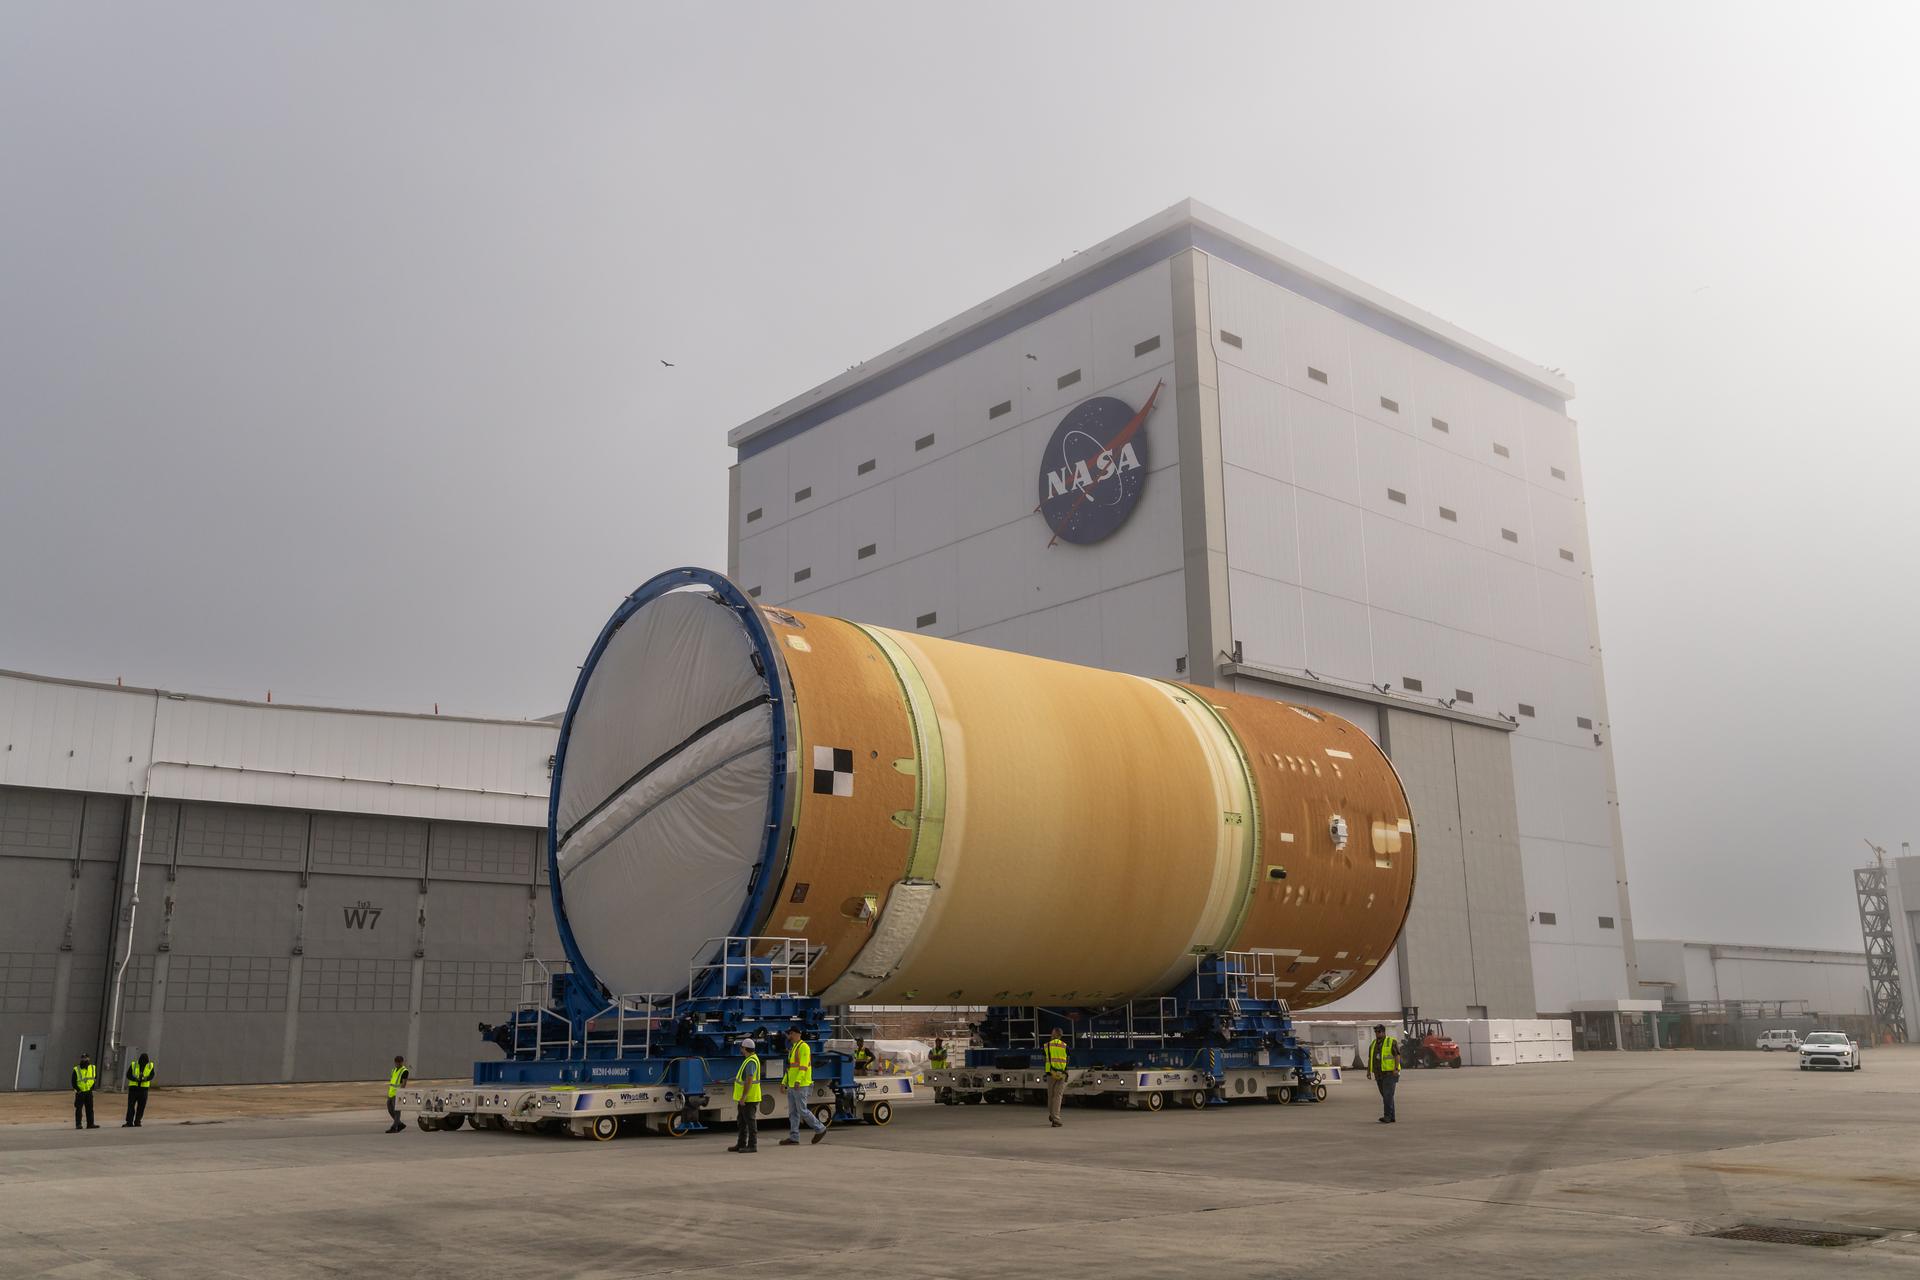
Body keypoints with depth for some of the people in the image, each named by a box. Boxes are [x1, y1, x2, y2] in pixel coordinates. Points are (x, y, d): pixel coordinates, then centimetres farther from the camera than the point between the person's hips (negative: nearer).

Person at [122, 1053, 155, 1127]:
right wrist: (136, 1079, -22)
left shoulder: (150, 1066, 4)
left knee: (141, 1106, 2)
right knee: (131, 1105, -5)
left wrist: (146, 1078, -24)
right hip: (133, 1088, -1)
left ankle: (137, 1122, 10)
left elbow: (151, 1075, -3)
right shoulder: (133, 1065, 0)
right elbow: (128, 1075, -5)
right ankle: (129, 1122, -3)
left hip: (143, 1088, 1)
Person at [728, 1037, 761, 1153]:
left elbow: (749, 1081, -25)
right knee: (742, 1121, 15)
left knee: (750, 1121, -5)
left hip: (748, 1098, -11)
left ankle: (752, 1145, -2)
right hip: (744, 1097, 11)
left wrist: (743, 1097, -26)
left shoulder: (751, 1062, -20)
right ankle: (741, 1144, 21)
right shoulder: (750, 1059, 14)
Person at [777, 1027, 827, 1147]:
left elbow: (804, 1066, -21)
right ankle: (793, 1138, 7)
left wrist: (798, 1080, -30)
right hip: (792, 1086, 10)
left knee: (802, 1111, -6)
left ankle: (820, 1129, 7)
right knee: (793, 1112, 6)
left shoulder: (803, 1047, -12)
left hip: (801, 1086, -10)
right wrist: (784, 1082, 19)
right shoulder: (793, 1048, 19)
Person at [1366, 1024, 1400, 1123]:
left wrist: (1396, 1069, -19)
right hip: (1379, 1074, 7)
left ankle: (1387, 1117, -14)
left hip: (1390, 1073, -7)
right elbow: (1370, 1058, 20)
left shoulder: (1392, 1042, -4)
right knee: (1386, 1096, 9)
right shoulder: (1373, 1044, 16)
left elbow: (1397, 1056, -10)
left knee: (1388, 1095, -13)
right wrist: (1368, 1070, 13)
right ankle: (1391, 1118, 15)